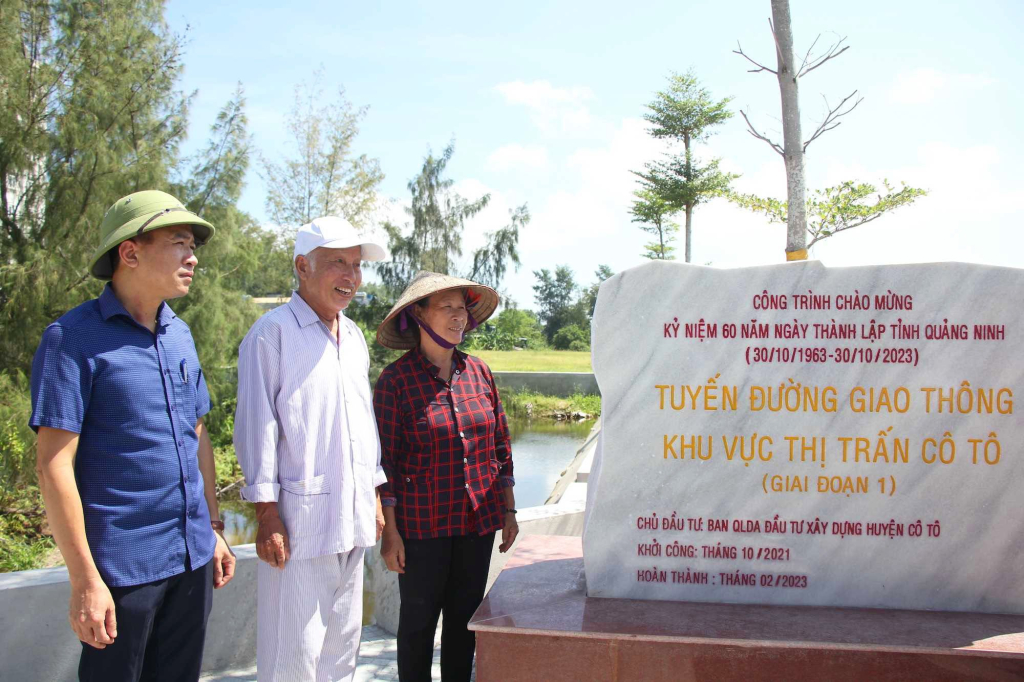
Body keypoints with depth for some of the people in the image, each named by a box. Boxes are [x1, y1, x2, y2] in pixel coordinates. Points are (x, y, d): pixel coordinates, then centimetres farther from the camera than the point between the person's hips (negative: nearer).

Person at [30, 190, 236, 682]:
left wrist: (214, 528, 14)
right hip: (123, 565, -6)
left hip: (191, 558, 6)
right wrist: (84, 579, -15)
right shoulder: (74, 339, -11)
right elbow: (54, 465, -14)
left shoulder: (180, 336, 10)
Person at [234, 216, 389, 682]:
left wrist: (375, 494, 18)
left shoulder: (353, 336, 15)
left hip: (352, 519, 8)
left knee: (342, 642, 16)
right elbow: (256, 428, -12)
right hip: (301, 520, -7)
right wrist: (267, 515, -15)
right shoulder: (273, 332, -9)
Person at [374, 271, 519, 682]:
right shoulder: (395, 381, -8)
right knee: (419, 620, 7)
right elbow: (385, 462, -8)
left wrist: (508, 511, 9)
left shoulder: (477, 371, 4)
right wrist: (389, 533, -9)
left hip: (478, 521, 4)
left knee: (465, 618, 13)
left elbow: (501, 447, 10)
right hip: (422, 524, -4)